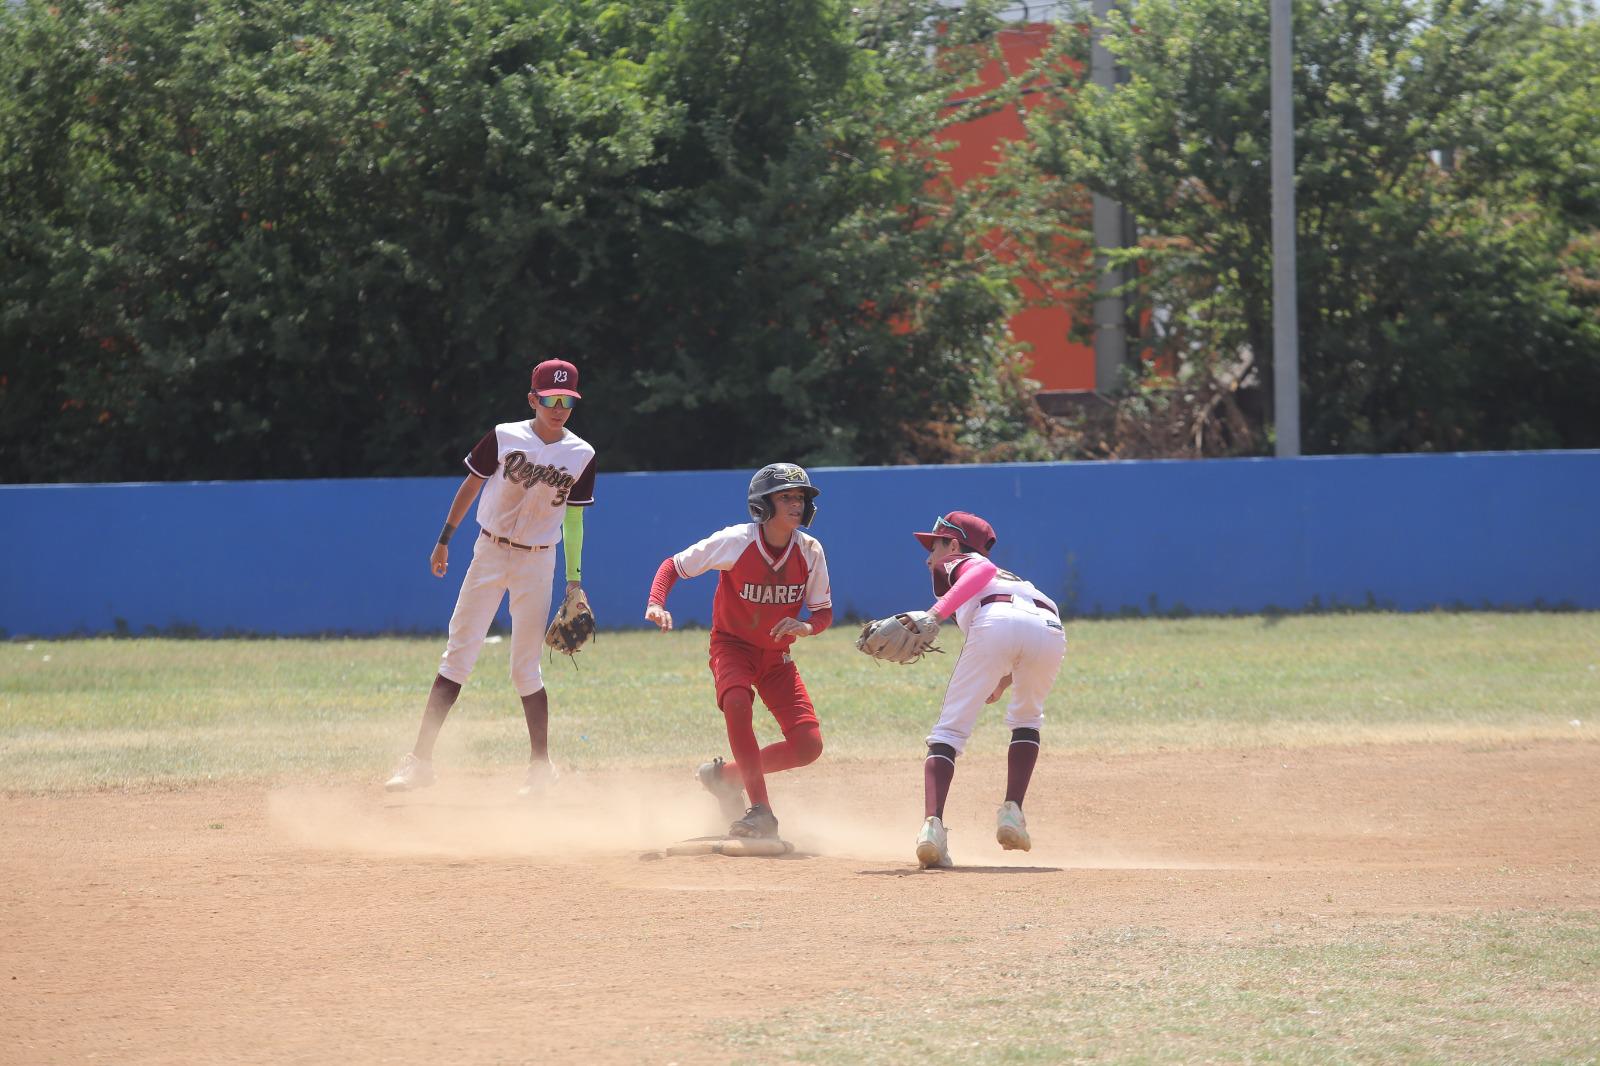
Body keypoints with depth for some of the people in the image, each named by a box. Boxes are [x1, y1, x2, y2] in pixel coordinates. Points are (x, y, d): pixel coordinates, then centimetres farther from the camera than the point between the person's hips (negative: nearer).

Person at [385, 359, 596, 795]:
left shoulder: (581, 456, -1)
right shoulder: (504, 438, -5)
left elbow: (574, 518, 6)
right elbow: (471, 485, 6)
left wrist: (574, 579, 3)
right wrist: (444, 540, 8)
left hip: (537, 562, 0)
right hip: (489, 553, 0)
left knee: (525, 669, -1)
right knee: (457, 655, -3)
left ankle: (541, 766, 11)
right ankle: (420, 760, -3)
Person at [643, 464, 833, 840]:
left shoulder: (810, 551, -11)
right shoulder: (735, 542, -20)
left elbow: (824, 611, -2)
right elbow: (674, 565, -10)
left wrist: (806, 627, -25)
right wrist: (656, 605, -28)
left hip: (777, 654, 4)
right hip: (732, 646, -4)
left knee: (808, 746, -10)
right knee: (737, 702, -37)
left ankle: (725, 774, 14)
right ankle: (761, 812, -32)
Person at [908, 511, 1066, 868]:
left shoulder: (953, 564, 27)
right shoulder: (1012, 577, 45)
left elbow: (983, 570, 2)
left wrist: (936, 613, -10)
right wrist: (1003, 684, 31)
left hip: (996, 622, -5)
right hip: (1051, 627, 5)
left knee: (950, 729, 2)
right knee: (1026, 718, 31)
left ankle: (932, 824, -18)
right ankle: (1012, 812, 14)